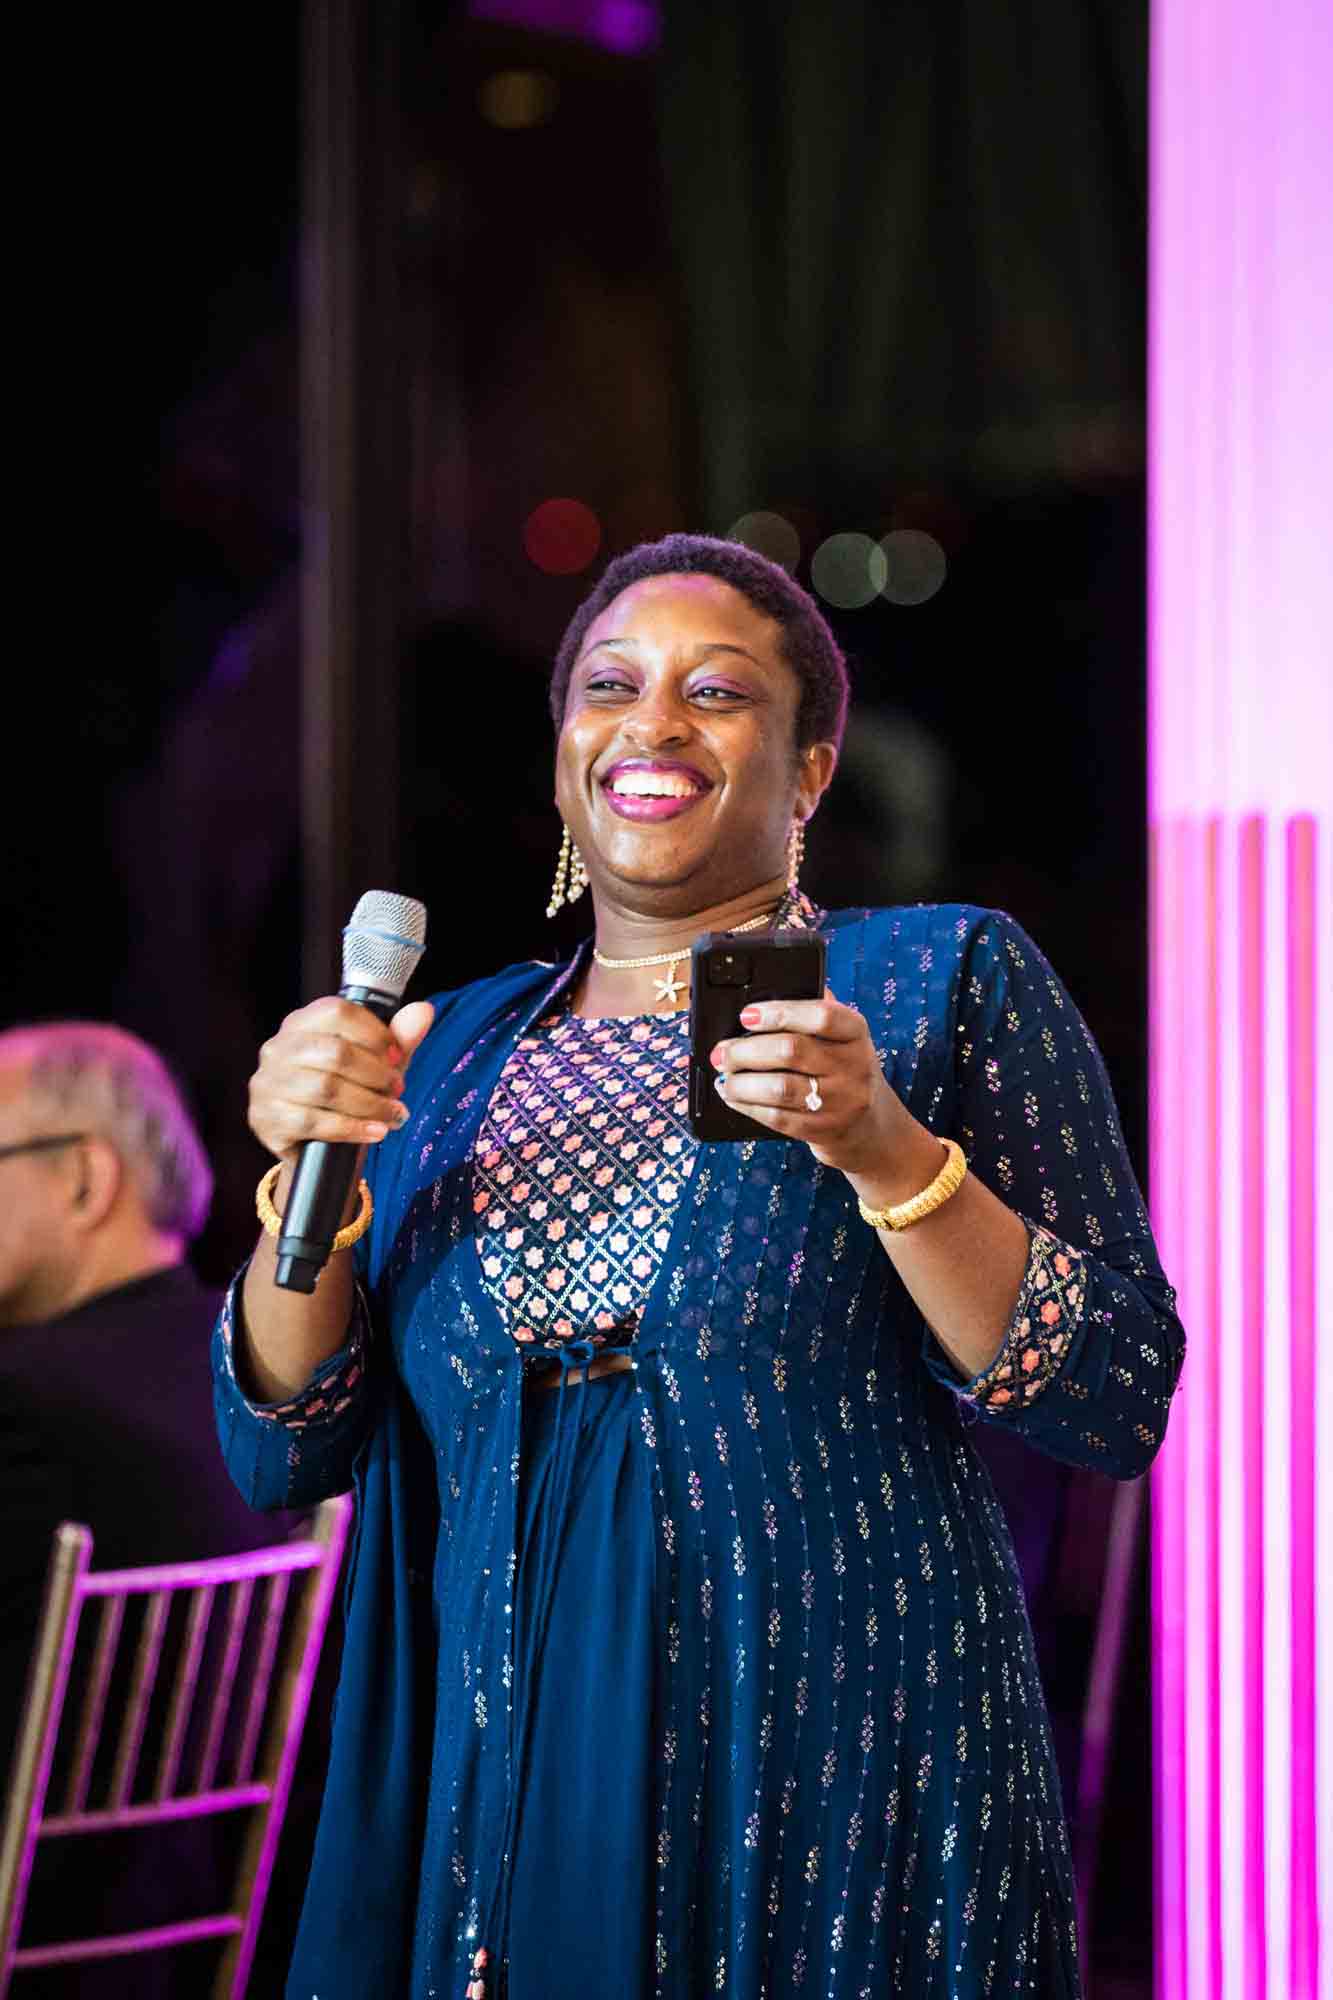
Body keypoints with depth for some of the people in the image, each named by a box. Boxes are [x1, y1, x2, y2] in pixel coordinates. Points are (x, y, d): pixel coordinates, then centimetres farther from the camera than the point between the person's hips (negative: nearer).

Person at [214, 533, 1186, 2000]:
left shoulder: (945, 977, -1)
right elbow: (282, 1460, 7)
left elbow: (1118, 1410, -8)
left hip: (839, 1801, -3)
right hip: (494, 1806, 3)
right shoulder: (457, 1052, 10)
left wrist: (888, 1154, -22)